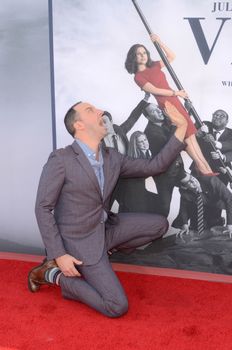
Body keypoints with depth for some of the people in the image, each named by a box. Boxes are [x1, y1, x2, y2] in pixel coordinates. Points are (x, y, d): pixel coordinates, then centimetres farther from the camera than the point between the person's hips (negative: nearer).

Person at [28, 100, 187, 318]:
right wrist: (59, 254, -21)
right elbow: (43, 208, -17)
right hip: (80, 240, -7)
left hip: (106, 228, 8)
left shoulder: (112, 158, 2)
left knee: (159, 225, 7)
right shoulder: (60, 160, -19)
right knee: (117, 307, -13)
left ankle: (103, 250, 11)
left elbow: (154, 166, 3)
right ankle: (55, 275, 2)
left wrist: (182, 128, -3)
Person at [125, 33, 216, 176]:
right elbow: (155, 90, -15)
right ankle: (203, 168, 3)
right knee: (185, 136, -5)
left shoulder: (154, 66, 12)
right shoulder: (138, 77, -8)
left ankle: (207, 168, 7)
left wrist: (159, 42, 8)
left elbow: (171, 57, 19)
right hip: (166, 104, -7)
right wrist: (176, 92, -10)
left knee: (190, 133, 4)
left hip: (175, 101, 7)